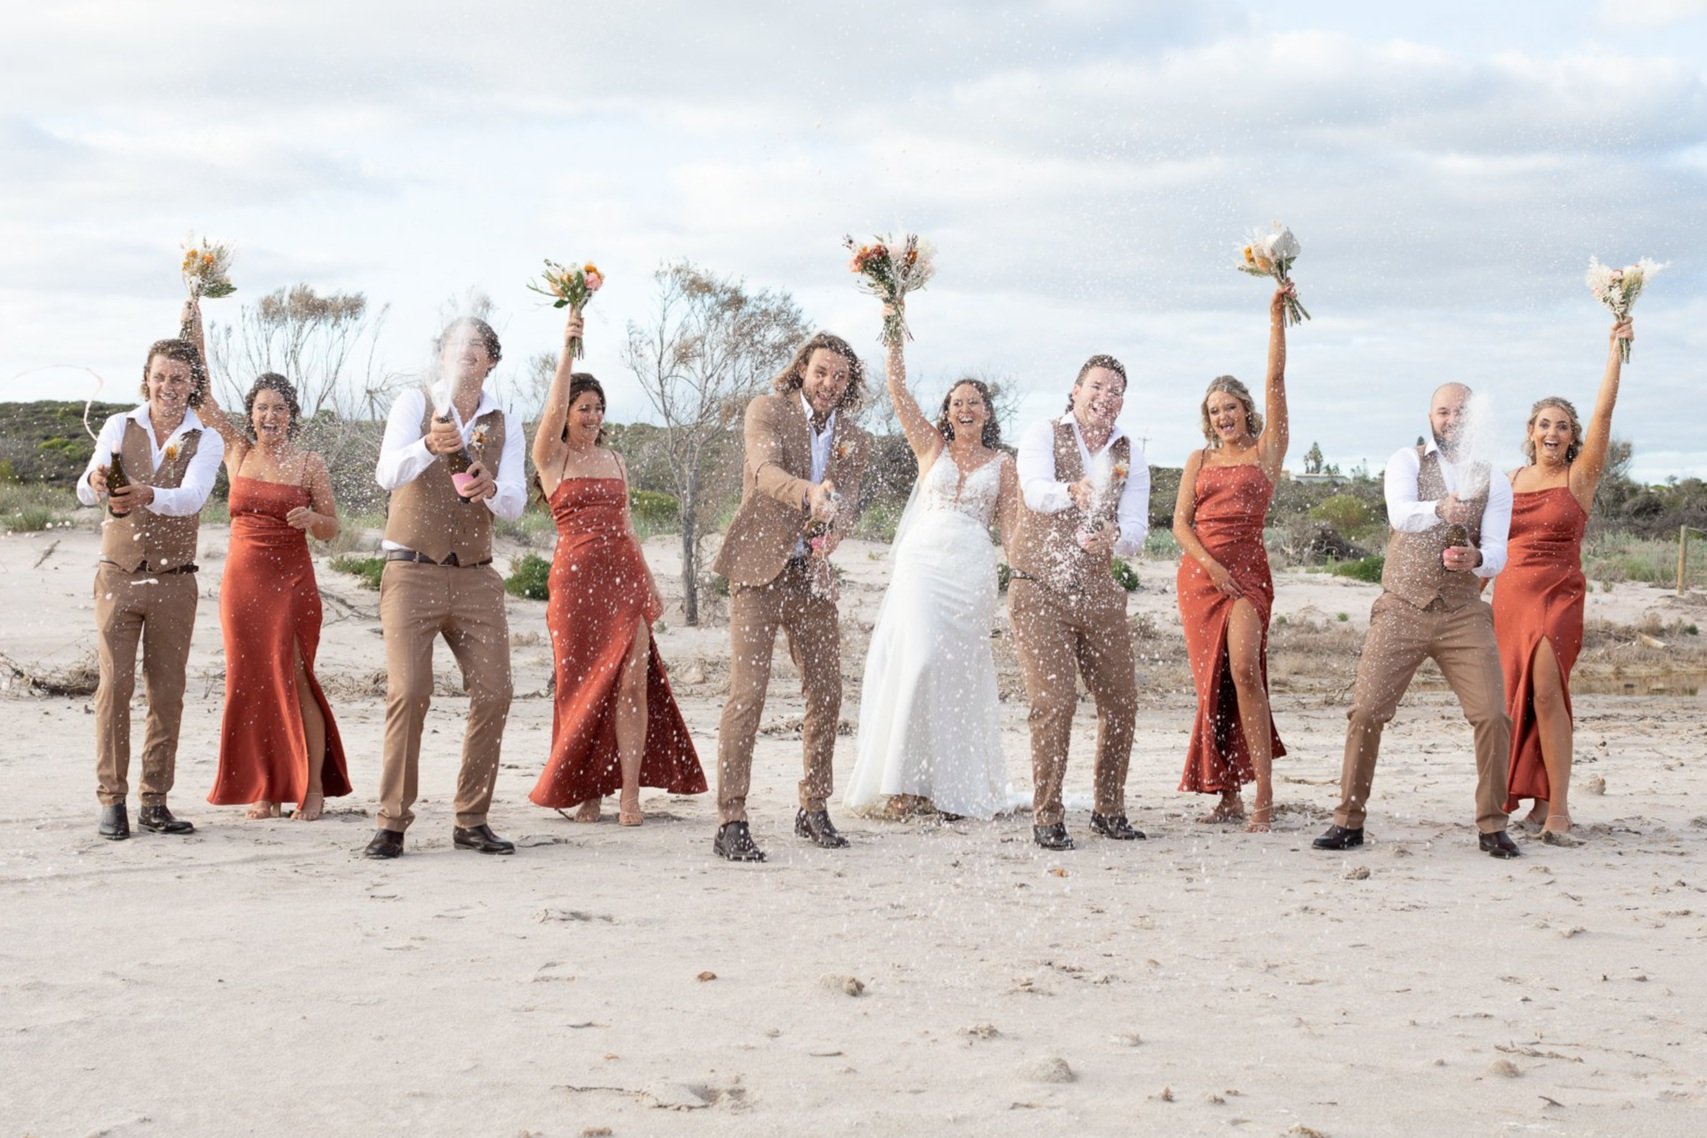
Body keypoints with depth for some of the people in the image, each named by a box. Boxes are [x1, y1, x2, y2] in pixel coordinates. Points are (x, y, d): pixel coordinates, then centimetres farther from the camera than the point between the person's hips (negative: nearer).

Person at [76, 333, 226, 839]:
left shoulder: (206, 442, 0)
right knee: (114, 687, -5)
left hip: (174, 583, 1)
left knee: (168, 693, 3)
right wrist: (95, 482, -39)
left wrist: (147, 495, -41)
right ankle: (112, 800, 0)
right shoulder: (119, 428, 1)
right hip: (119, 576, -1)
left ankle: (154, 802, 10)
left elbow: (192, 497, -20)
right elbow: (87, 490, -14)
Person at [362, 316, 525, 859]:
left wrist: (491, 489, -24)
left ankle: (471, 820, 8)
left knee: (494, 694, -3)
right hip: (413, 571, -4)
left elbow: (515, 504, -1)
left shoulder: (505, 427, 10)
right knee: (409, 693, -13)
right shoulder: (414, 404, 0)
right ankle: (392, 823, -6)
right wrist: (430, 445, -36)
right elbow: (387, 474, -16)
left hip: (475, 576, 4)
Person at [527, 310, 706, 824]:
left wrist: (650, 582, 18)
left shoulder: (615, 460, 17)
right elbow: (554, 408, -16)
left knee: (633, 684, -6)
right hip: (577, 576, -4)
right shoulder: (550, 456, 3)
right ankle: (586, 790, 10)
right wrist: (566, 349, -25)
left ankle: (629, 794, -6)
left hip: (625, 575, 4)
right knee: (585, 684, 0)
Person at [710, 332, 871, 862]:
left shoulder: (853, 440, 12)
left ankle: (814, 809, 22)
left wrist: (829, 530, -20)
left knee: (826, 693, 7)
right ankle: (731, 822, -10)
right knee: (748, 692, -12)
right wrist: (809, 494, -41)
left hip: (812, 574, 5)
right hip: (760, 567, -5)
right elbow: (765, 472, -21)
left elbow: (843, 510, 4)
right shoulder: (767, 411, -3)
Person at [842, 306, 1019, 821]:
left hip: (973, 569, 1)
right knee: (918, 658, -17)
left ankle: (953, 786, 7)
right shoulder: (931, 446, 11)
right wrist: (895, 333, -6)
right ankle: (908, 781, -13)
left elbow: (1013, 526, 9)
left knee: (959, 672, 1)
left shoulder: (1001, 464, 13)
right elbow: (898, 391, 2)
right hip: (923, 561, -1)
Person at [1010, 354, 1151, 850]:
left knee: (1121, 702, 6)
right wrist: (1072, 491, -45)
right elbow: (1035, 491, -23)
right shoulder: (1043, 435, -2)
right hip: (1040, 590, -4)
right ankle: (1047, 818, -2)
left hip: (1098, 592, 4)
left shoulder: (1130, 455, 8)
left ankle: (1109, 810, 23)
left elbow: (1136, 532, -2)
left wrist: (1111, 538, -26)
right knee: (1054, 701, -12)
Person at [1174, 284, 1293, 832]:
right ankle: (1229, 795, 9)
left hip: (1246, 570, -4)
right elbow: (1180, 523, 7)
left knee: (1243, 667, -21)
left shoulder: (1266, 451, 6)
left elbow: (1275, 384, -1)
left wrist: (1277, 318, -4)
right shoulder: (1199, 460, 15)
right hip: (1198, 571, 4)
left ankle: (1264, 793, -22)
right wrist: (1211, 566, -9)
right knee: (1212, 680, 3)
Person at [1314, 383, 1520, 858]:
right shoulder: (1408, 461, 4)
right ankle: (1349, 821, 5)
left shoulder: (1492, 482, 9)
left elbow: (1496, 552, -1)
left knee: (1493, 715, -8)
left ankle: (1491, 826, 6)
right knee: (1366, 712, -7)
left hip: (1464, 613, 1)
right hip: (1402, 608, -1)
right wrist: (1440, 509, -39)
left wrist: (1475, 558, -26)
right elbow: (1400, 514, -17)